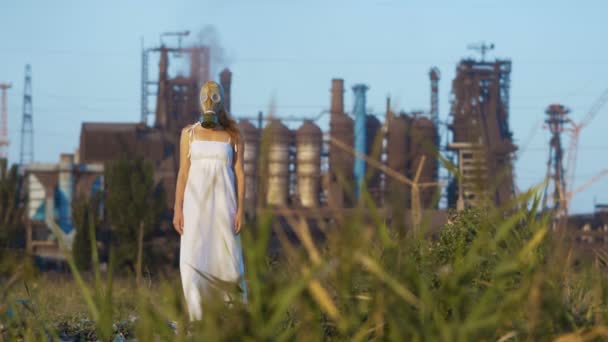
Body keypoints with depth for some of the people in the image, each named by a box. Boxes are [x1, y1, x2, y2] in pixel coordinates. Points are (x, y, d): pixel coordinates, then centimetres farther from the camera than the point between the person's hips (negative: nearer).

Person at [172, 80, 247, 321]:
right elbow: (183, 173, 4)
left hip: (222, 202, 0)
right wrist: (177, 210, -3)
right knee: (192, 262, -10)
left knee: (227, 261, -2)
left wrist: (240, 210, -7)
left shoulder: (233, 135, 5)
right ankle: (196, 322, -7)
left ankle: (236, 296, 27)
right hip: (195, 202, 0)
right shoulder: (189, 133, 6)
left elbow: (239, 174, 2)